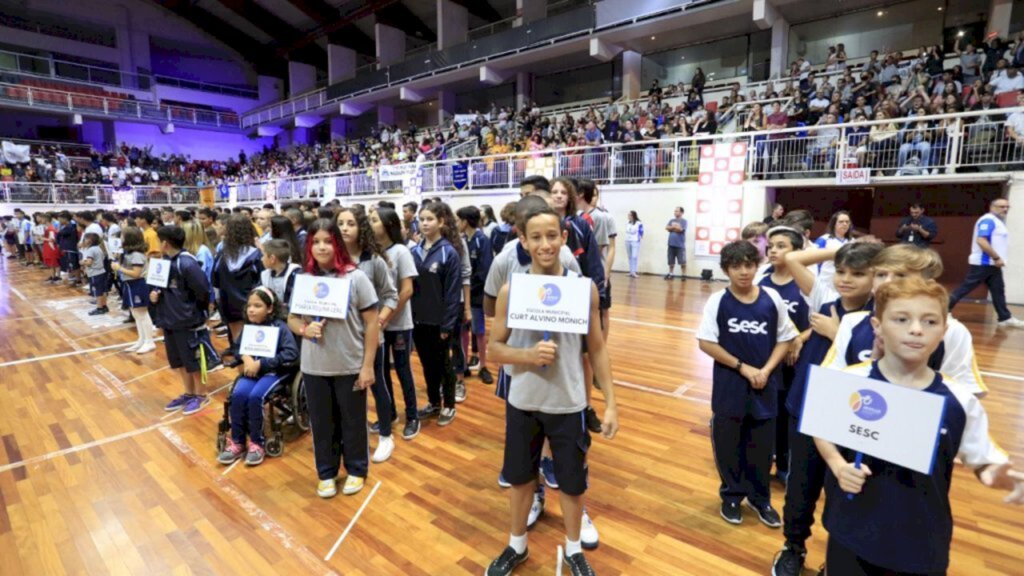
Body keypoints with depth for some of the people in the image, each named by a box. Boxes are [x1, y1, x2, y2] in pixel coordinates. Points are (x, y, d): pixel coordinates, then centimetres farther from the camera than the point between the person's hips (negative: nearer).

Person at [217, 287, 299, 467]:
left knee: (255, 396, -27)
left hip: (273, 372, -4)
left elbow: (292, 354, -19)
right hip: (251, 371, 5)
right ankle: (237, 442, -6)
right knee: (238, 394, -23)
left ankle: (257, 443, -9)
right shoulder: (248, 326, 7)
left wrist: (260, 363, -19)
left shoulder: (280, 327, -10)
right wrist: (246, 358, -10)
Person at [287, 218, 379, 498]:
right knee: (321, 422, 16)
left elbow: (371, 323, -8)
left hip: (350, 366, -3)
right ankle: (326, 472, 36)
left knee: (352, 421, 12)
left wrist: (368, 365, -10)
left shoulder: (355, 277, -10)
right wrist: (304, 329, -13)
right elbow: (292, 318, 11)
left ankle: (356, 470, 34)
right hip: (314, 367, 3)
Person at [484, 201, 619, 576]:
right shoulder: (510, 290, -8)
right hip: (522, 402, 1)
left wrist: (610, 403, -3)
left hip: (569, 404, 0)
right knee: (519, 476, 19)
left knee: (572, 481, 16)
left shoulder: (584, 288, -8)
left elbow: (597, 349, -1)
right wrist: (528, 354, -23)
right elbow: (495, 348, -3)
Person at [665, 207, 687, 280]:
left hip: (680, 245, -5)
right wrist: (675, 227, -8)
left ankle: (683, 275, 3)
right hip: (671, 244, 5)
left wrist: (672, 227, 0)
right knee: (671, 261, 9)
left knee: (682, 261, -4)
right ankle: (670, 274, 17)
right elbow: (667, 228, 1)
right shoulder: (671, 220, 15)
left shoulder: (683, 221, -2)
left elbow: (680, 229, -16)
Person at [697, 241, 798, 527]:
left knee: (762, 445, 14)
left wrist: (766, 370, -11)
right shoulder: (717, 301, -10)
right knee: (728, 444, 11)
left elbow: (785, 339, 3)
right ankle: (731, 496, 32)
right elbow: (706, 342, -11)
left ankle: (760, 498, 35)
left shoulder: (772, 299, -4)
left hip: (765, 386, 2)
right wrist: (743, 367, -13)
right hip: (729, 386, -1)